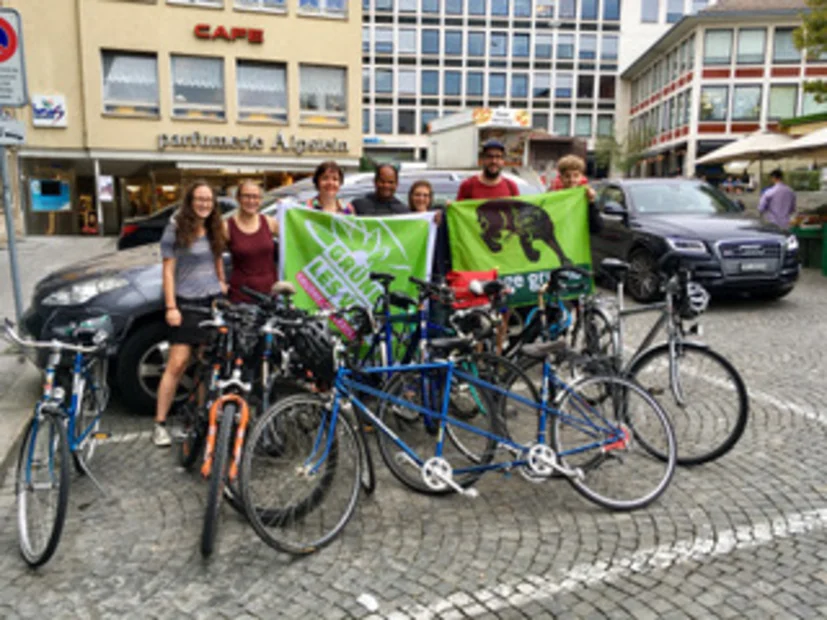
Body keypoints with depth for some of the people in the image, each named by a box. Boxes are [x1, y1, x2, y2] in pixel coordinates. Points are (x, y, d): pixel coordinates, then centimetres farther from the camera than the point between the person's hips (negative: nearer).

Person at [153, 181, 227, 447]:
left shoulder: (214, 230, 12)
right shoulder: (176, 228, -2)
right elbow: (168, 270, -5)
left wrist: (222, 281, 12)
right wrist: (171, 307, -10)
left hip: (213, 301, 5)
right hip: (186, 303, -4)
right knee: (178, 363, -8)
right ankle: (160, 423, 1)